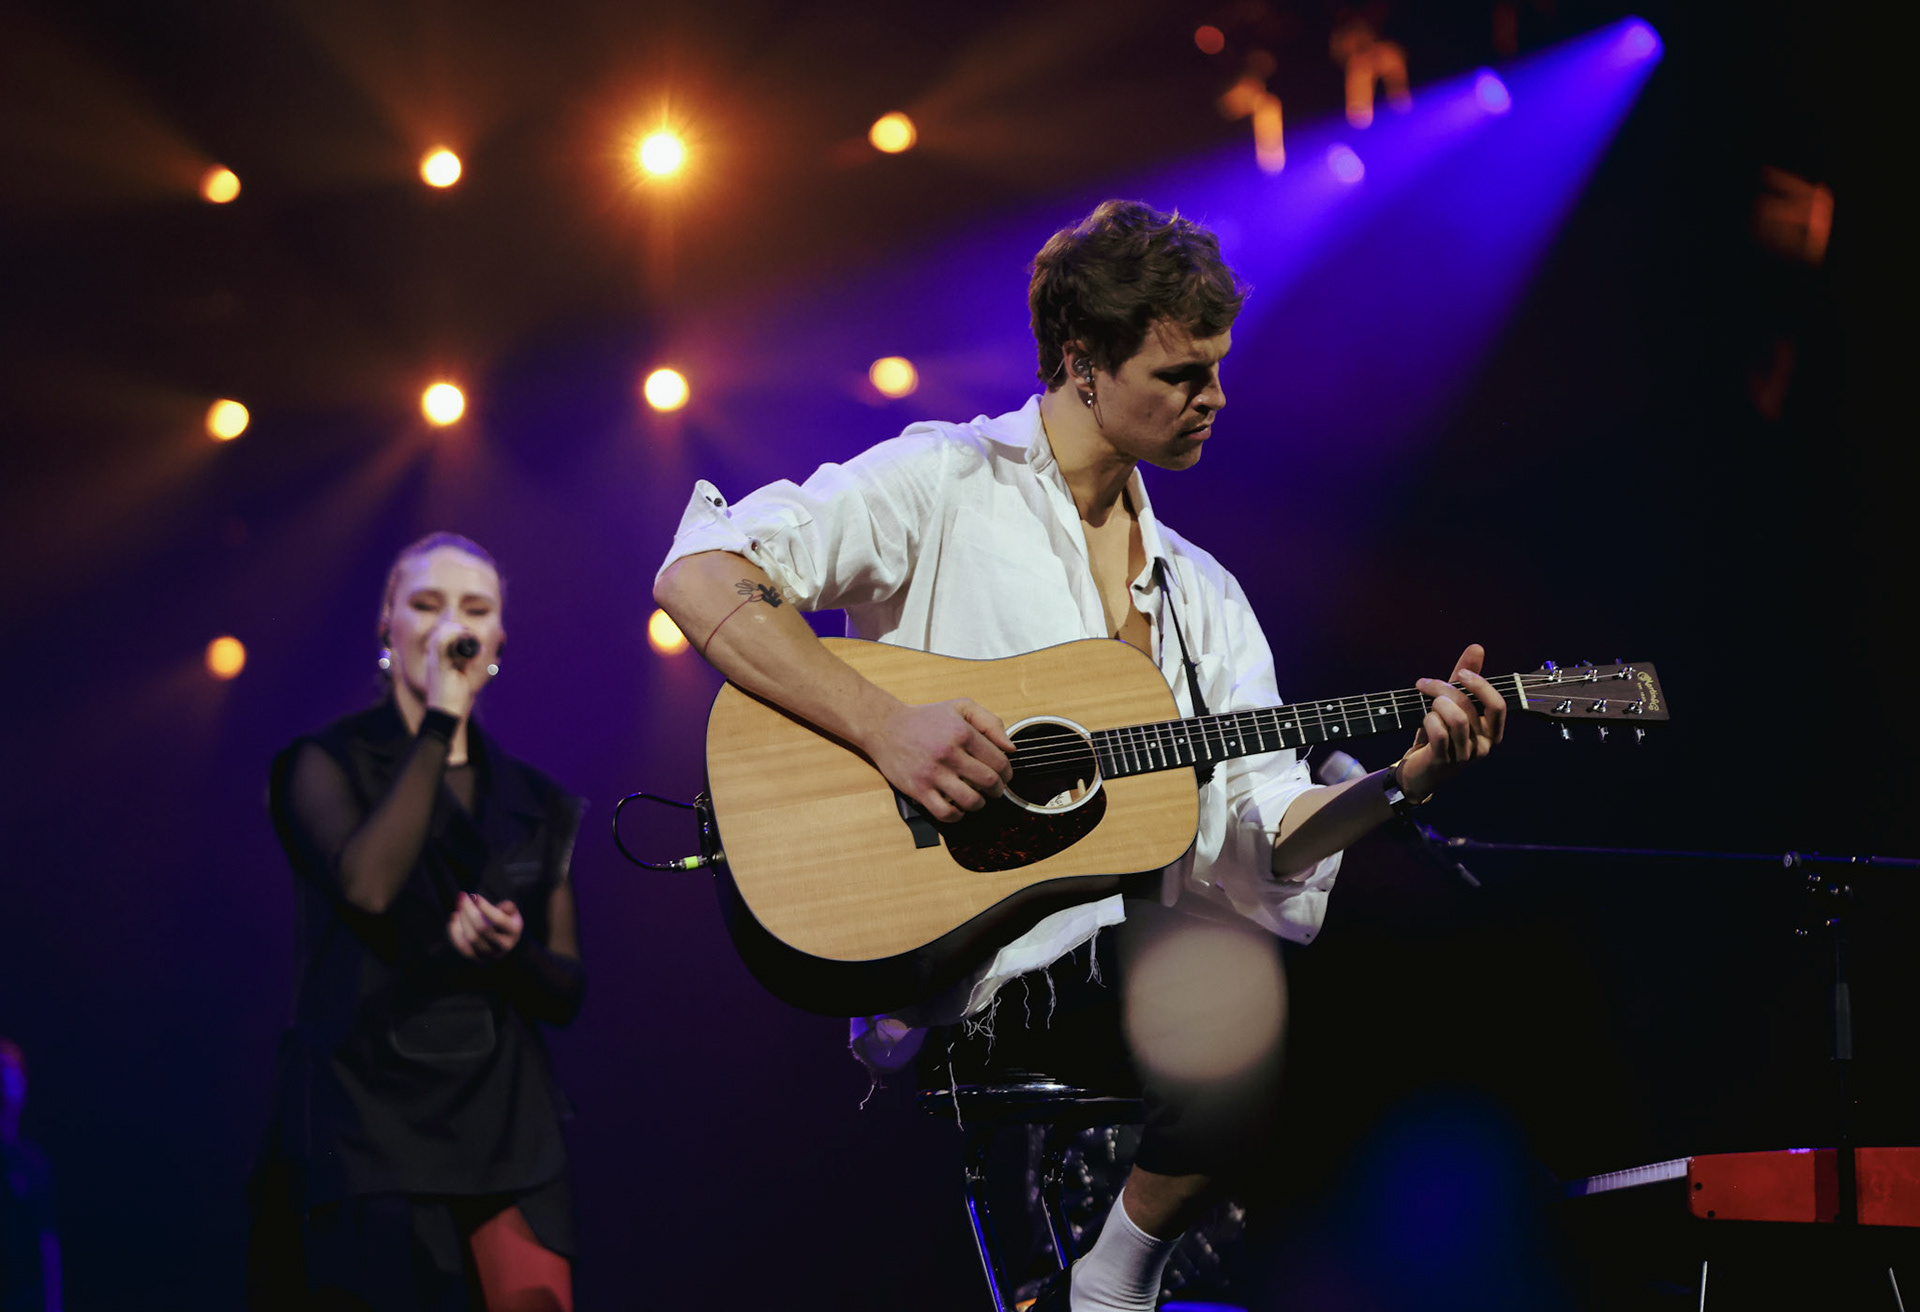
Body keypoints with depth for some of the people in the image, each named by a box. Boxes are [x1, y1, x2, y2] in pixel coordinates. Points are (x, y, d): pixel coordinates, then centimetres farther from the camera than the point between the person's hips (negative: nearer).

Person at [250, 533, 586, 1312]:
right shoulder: (327, 764, 4)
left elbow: (566, 994, 16)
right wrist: (438, 721, -12)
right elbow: (367, 883, -17)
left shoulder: (535, 802, 16)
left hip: (506, 1134, 3)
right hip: (365, 1131, -3)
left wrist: (514, 953, -7)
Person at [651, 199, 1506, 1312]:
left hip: (1135, 933, 7)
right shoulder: (944, 484, 0)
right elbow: (699, 576, -11)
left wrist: (1405, 781, -6)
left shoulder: (1202, 593, 21)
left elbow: (1262, 836, 13)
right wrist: (884, 724, -21)